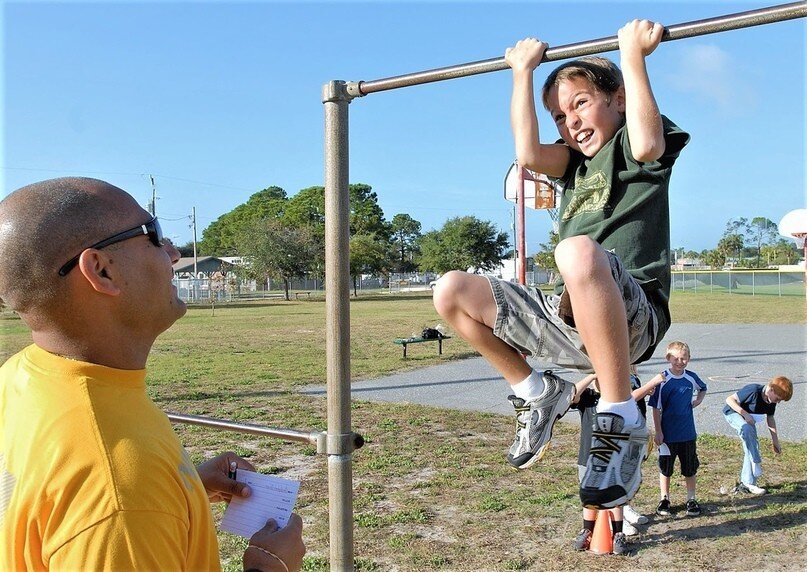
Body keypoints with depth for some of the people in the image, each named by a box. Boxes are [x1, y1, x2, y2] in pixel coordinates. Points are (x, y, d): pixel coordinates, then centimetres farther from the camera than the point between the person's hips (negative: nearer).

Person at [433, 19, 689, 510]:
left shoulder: (632, 146, 9)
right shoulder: (575, 163, 25)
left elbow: (646, 144, -17)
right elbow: (528, 153, 5)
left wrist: (633, 54, -8)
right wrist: (524, 72, 11)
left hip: (632, 317, -7)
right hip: (568, 318, 7)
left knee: (578, 250, -41)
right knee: (452, 292, -1)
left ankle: (623, 420, -27)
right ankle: (539, 394, 11)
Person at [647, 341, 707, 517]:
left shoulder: (691, 378, -2)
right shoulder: (662, 379, -12)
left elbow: (703, 388, 23)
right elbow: (656, 408, -9)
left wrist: (698, 401, 3)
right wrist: (658, 432, -10)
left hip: (687, 433, 3)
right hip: (667, 434, -3)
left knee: (690, 469, 13)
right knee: (665, 468, 10)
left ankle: (692, 500, 28)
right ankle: (664, 500, 24)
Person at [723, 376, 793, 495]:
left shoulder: (771, 401, -8)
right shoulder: (753, 391, -32)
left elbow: (770, 418, 8)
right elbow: (730, 400, -29)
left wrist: (775, 441, 10)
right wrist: (745, 414, -36)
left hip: (748, 419, 8)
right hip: (733, 413, -8)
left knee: (752, 447, -2)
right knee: (747, 430, -39)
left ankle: (747, 483, 5)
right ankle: (756, 463, -27)